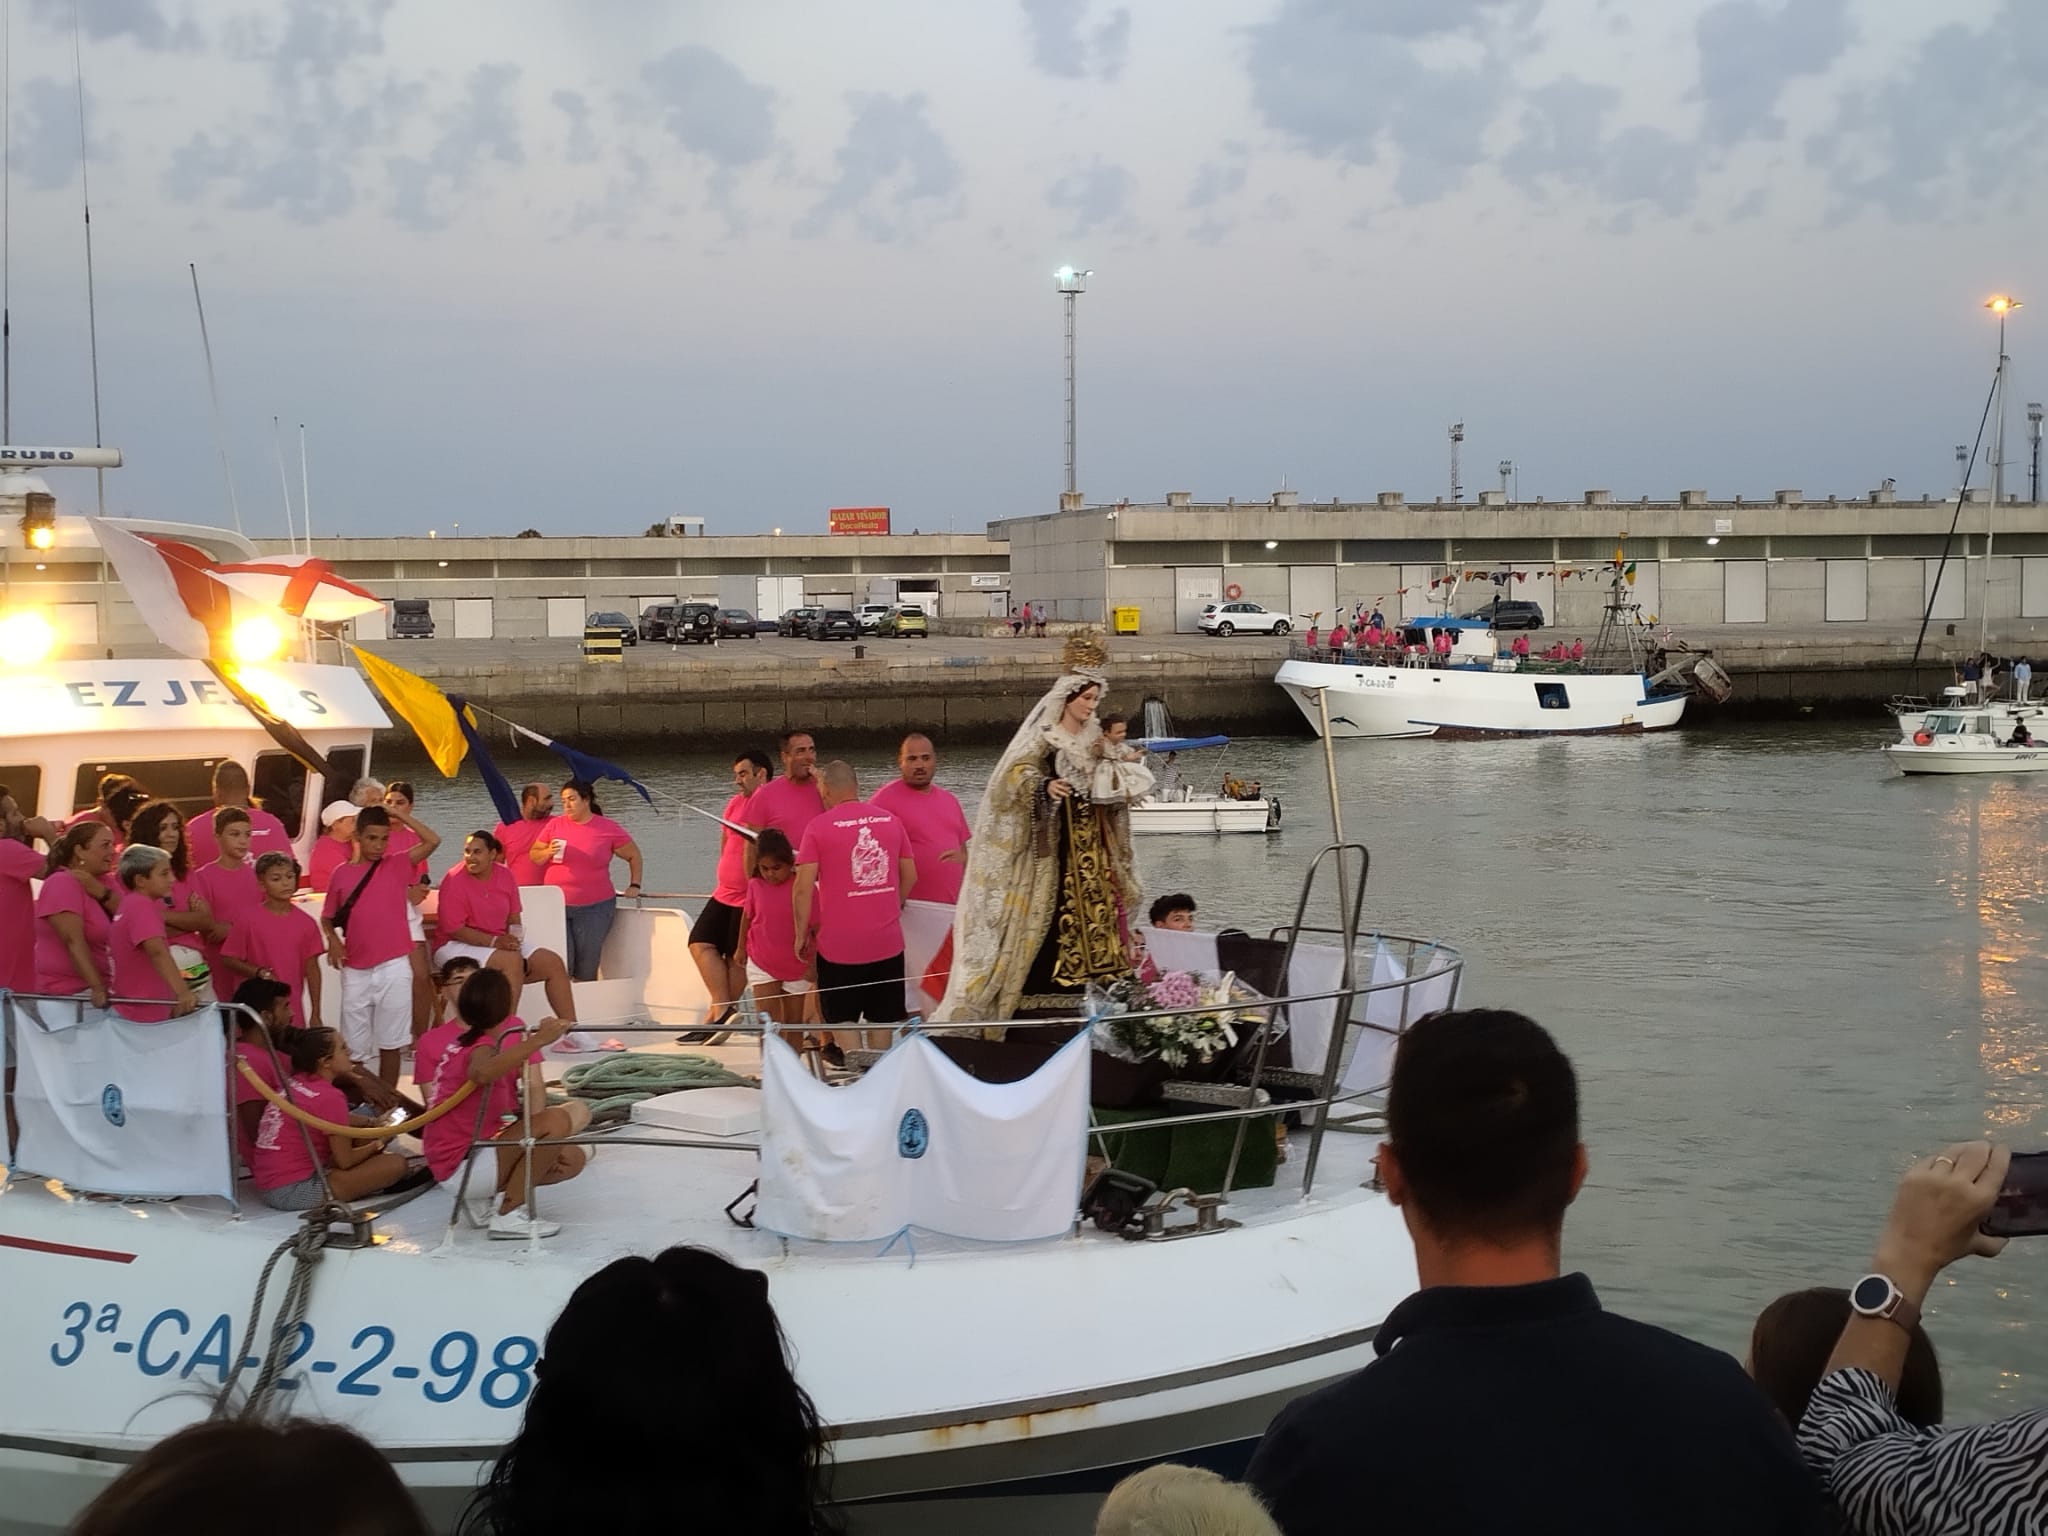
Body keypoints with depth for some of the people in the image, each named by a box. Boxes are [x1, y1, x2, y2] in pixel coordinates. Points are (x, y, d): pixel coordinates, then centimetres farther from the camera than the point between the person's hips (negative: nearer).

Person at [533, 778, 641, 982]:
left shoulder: (609, 829, 1)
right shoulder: (555, 825, 7)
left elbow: (634, 855, 12)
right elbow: (534, 856, 11)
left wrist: (634, 885, 7)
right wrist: (548, 852, -9)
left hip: (594, 907, -1)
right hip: (557, 905, 1)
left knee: (586, 969, 1)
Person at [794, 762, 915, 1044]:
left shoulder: (818, 827, -8)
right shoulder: (890, 820, 4)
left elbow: (803, 888, -13)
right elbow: (910, 876, 10)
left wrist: (801, 934, -3)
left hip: (840, 943, -4)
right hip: (888, 941, 4)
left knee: (843, 1020, 7)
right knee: (884, 1020, 13)